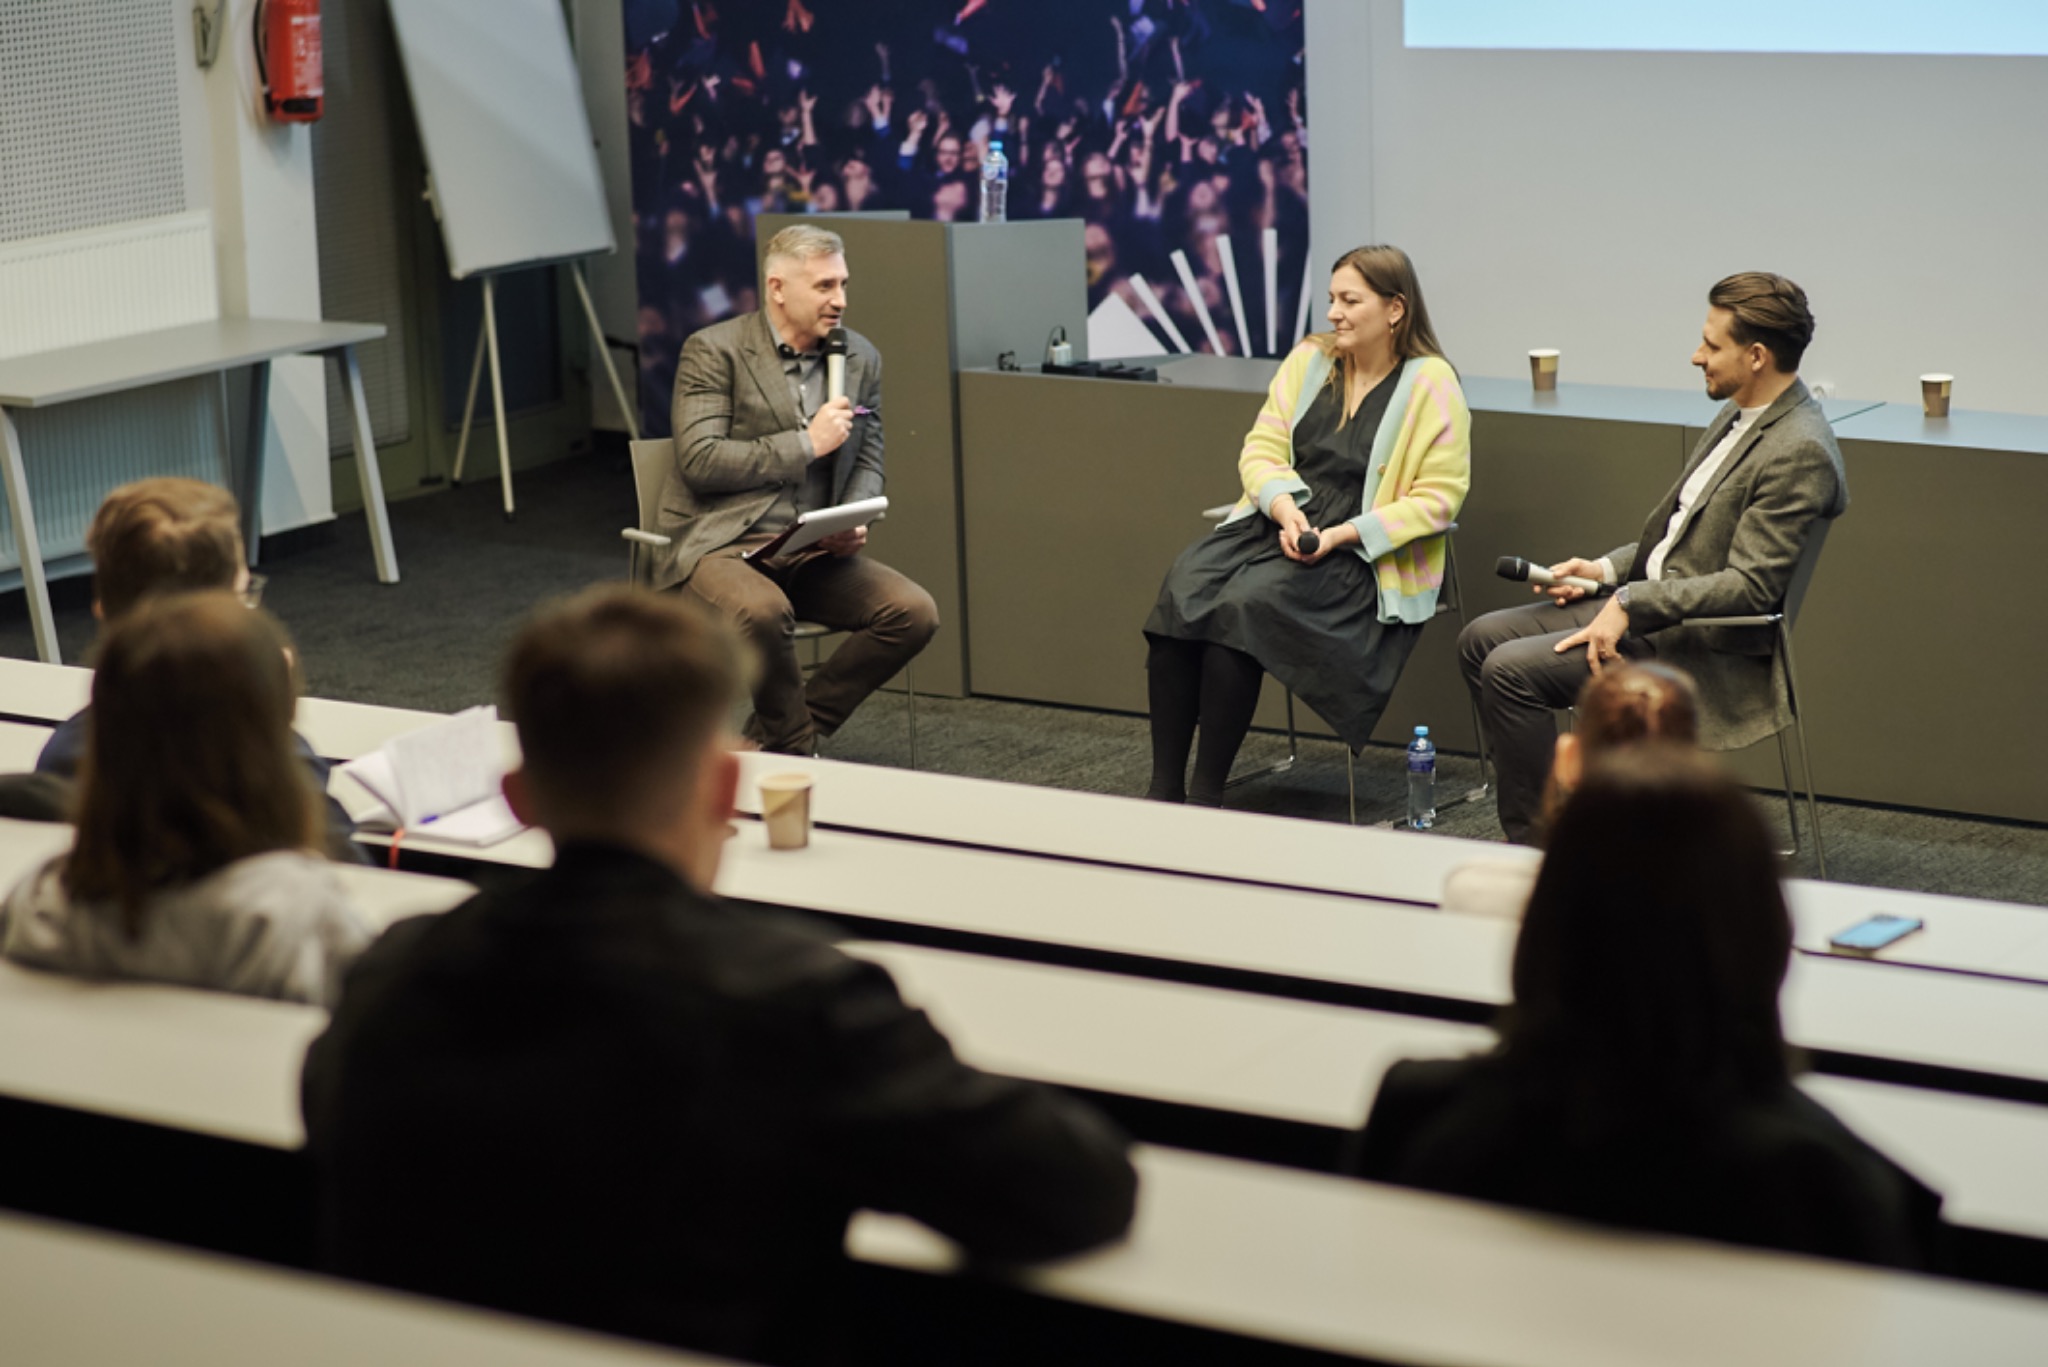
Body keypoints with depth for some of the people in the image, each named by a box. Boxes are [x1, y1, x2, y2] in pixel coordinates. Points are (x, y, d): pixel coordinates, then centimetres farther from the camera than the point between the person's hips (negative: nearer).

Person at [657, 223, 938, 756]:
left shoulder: (859, 357, 12)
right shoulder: (714, 351, -5)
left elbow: (867, 459, 19)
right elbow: (700, 461, -14)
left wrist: (853, 522, -3)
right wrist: (807, 443, -15)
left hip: (814, 552, 6)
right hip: (723, 545, -6)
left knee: (915, 612, -17)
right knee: (763, 611, -39)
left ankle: (774, 740, -6)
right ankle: (796, 750, -11)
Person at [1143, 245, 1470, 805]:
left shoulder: (1432, 386, -4)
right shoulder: (1309, 360, 12)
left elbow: (1438, 498, -9)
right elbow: (1261, 448, 11)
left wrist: (1343, 535, -17)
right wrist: (1284, 506, -11)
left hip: (1362, 558, -5)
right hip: (1276, 526, 5)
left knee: (1245, 603, -32)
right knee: (1183, 587, -24)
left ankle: (1207, 795, -22)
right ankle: (1163, 789, -22)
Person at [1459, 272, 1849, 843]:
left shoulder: (1799, 451, -20)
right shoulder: (1741, 415, 11)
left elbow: (1750, 586, -24)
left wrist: (1630, 603, -24)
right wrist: (1608, 569, 9)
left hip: (1704, 643, -10)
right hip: (1646, 600, 10)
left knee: (1511, 669, -21)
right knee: (1481, 639, 6)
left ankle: (1535, 846, -9)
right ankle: (1534, 820, 10)